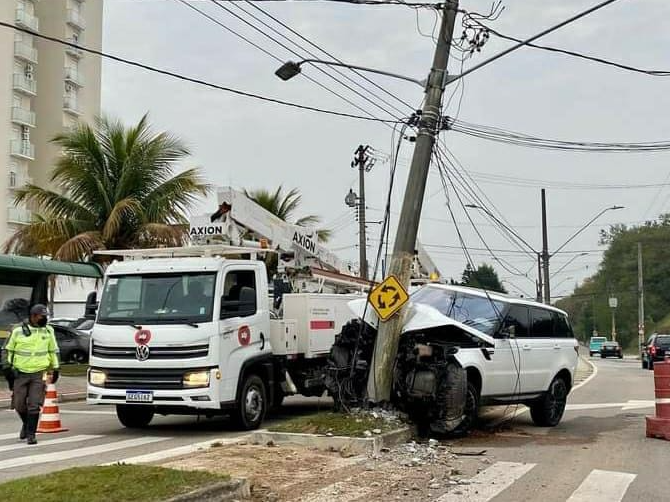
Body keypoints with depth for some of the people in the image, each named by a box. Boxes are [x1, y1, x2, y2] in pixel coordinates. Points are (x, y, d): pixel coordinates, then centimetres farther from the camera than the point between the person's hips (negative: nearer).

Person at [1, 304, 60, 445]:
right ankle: (27, 424, 33)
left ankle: (31, 434, 1)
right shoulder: (18, 331, -2)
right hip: (20, 373, 0)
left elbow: (53, 351, 15)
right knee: (19, 404, 5)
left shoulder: (48, 331, 5)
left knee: (34, 405, -7)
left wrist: (55, 369, 14)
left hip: (39, 374, 0)